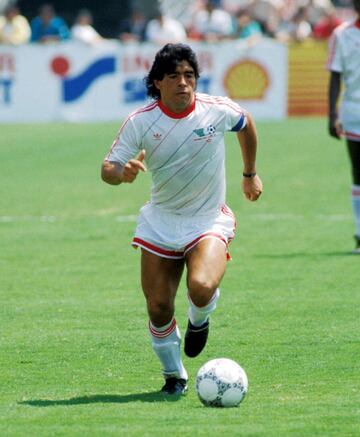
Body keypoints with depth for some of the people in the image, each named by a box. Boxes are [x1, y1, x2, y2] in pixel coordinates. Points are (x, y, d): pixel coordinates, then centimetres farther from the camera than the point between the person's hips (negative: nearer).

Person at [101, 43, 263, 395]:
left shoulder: (217, 111, -11)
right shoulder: (140, 122, -13)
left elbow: (246, 124, 12)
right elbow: (107, 169, -11)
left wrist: (250, 174, 23)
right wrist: (123, 173, -35)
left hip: (208, 221, -1)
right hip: (160, 222, 1)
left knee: (201, 288, -29)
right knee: (158, 308, -3)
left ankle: (199, 319, 9)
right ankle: (173, 375, 23)